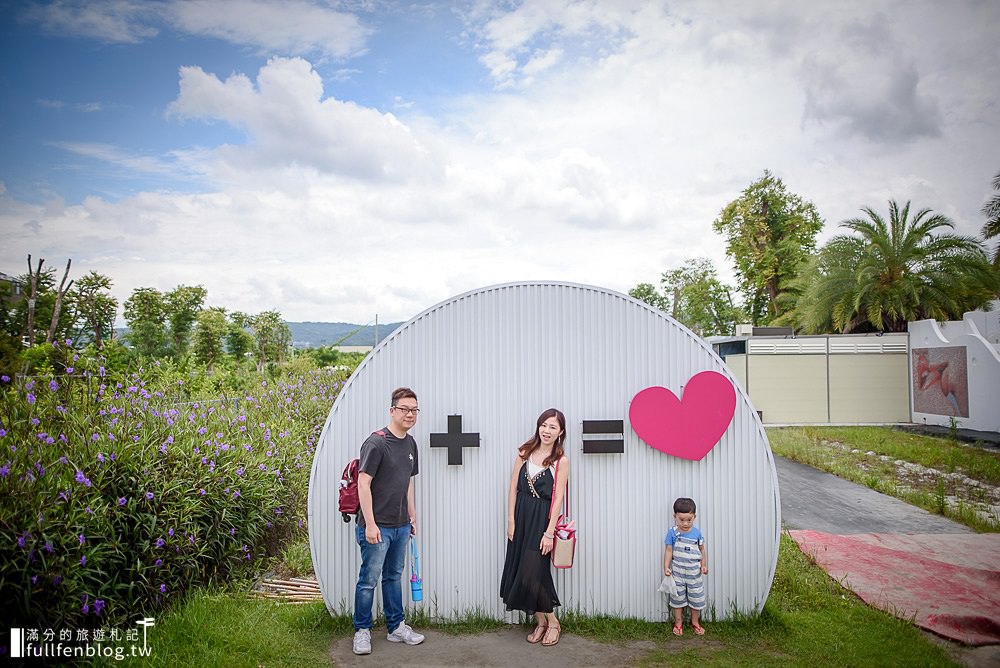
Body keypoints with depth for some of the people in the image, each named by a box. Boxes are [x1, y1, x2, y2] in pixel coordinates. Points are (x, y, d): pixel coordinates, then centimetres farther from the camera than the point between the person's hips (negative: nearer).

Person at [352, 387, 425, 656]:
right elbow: (363, 484, -17)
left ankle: (396, 627, 28)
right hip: (377, 526, -7)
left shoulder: (410, 443, 9)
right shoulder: (376, 443, -15)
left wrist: (412, 515, 18)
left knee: (394, 576, 18)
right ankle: (362, 631, 18)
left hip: (400, 525, 7)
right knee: (369, 580, 3)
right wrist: (370, 524, -19)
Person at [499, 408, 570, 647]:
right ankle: (540, 621, 23)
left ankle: (552, 622, 16)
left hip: (542, 520, -4)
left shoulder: (561, 461, -7)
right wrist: (511, 521, 0)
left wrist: (549, 533, -13)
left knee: (533, 572, -5)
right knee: (520, 571, 6)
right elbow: (513, 488, 4)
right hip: (521, 517, 4)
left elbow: (558, 499, -9)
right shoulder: (525, 452, 3)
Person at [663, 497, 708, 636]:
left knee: (697, 598, 11)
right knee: (678, 598, 11)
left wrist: (704, 565, -4)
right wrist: (666, 567, -15)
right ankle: (678, 623, 26)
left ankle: (695, 622, 31)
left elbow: (702, 549, 5)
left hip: (694, 572, 2)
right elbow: (668, 551, -8)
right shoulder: (672, 532, -11)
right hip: (678, 572, -1)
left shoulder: (696, 532, -5)